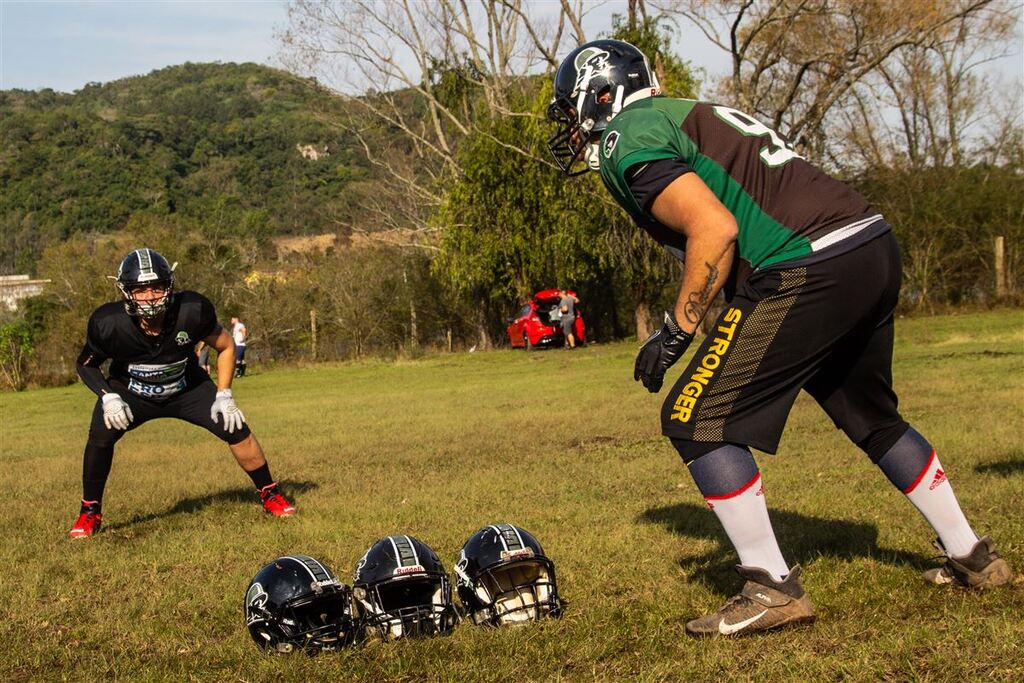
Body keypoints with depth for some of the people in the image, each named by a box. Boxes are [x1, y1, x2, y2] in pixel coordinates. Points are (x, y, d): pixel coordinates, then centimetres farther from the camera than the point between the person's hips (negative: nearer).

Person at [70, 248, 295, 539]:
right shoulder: (109, 324, -29)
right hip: (131, 392, -1)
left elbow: (225, 346, -9)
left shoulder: (192, 311, -28)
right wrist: (107, 396, -25)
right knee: (100, 435, -25)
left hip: (187, 389, 1)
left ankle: (270, 494, 12)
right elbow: (86, 365, -9)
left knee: (235, 429, -12)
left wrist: (224, 394, -14)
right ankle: (90, 512, -5)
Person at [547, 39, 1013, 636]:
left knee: (697, 420, -1)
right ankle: (972, 557, 36)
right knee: (871, 417, 27)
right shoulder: (686, 115, 26)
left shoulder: (629, 140, -3)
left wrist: (676, 332, -5)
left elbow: (715, 231, -15)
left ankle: (774, 590, 1)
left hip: (808, 270, -10)